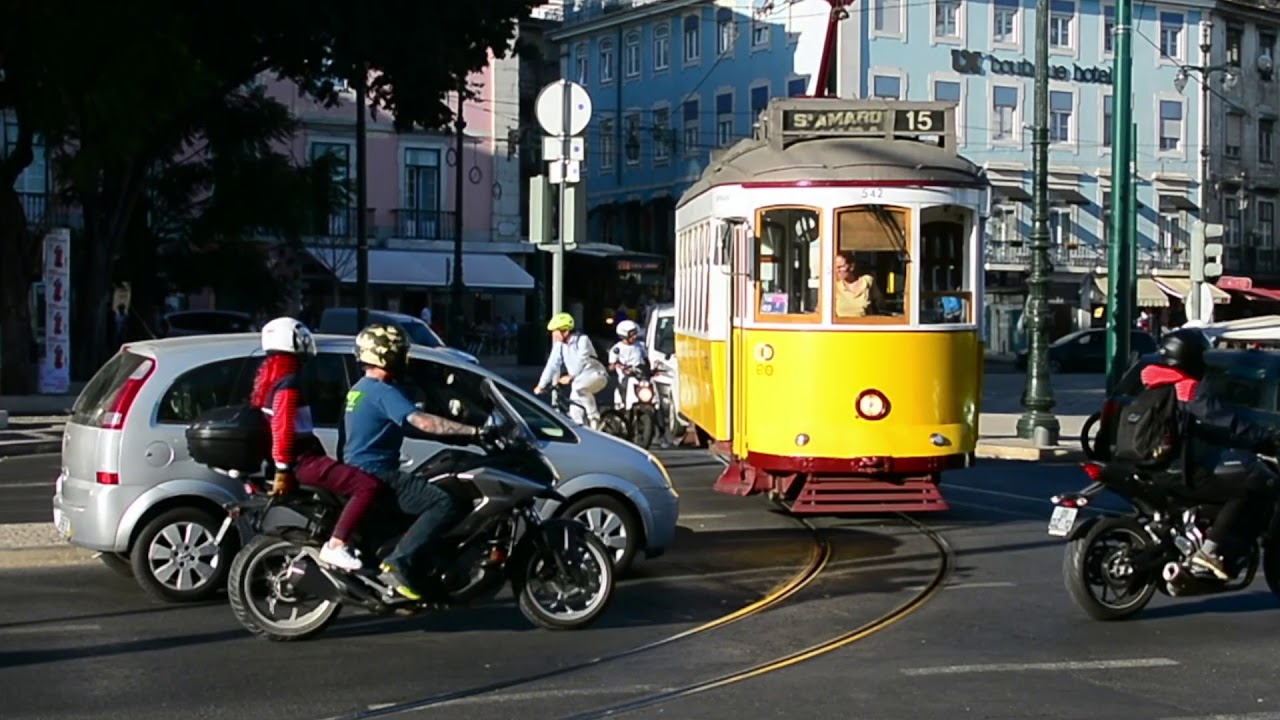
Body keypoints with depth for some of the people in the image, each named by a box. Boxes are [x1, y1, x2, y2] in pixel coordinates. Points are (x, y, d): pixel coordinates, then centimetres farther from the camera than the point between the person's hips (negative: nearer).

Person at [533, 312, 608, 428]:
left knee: (579, 386, -35)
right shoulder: (559, 345, -1)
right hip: (579, 380, 7)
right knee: (574, 410, -3)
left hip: (595, 375, -7)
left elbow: (581, 361, -32)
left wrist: (570, 376, -43)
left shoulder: (582, 340, -19)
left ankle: (594, 418, -23)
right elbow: (552, 365, -2)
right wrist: (541, 385, -8)